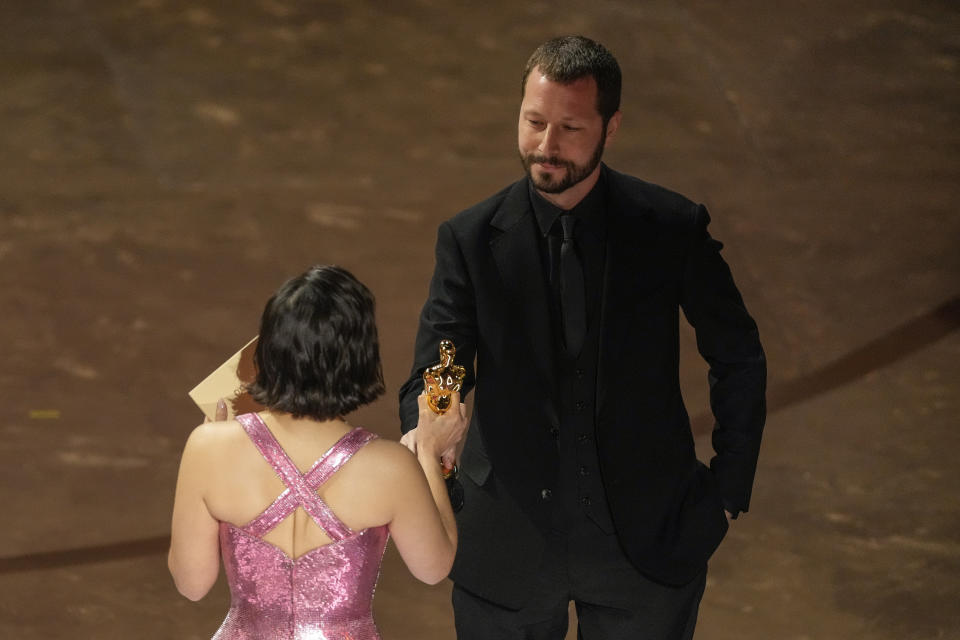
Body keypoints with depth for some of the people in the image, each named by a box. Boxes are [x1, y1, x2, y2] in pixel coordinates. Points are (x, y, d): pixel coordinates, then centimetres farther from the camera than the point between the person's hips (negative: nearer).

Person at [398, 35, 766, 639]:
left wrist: (728, 492, 0)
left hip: (647, 541, 0)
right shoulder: (470, 239, -9)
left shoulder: (674, 227, -9)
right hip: (509, 549, 0)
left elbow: (739, 360, 3)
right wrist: (423, 436, -36)